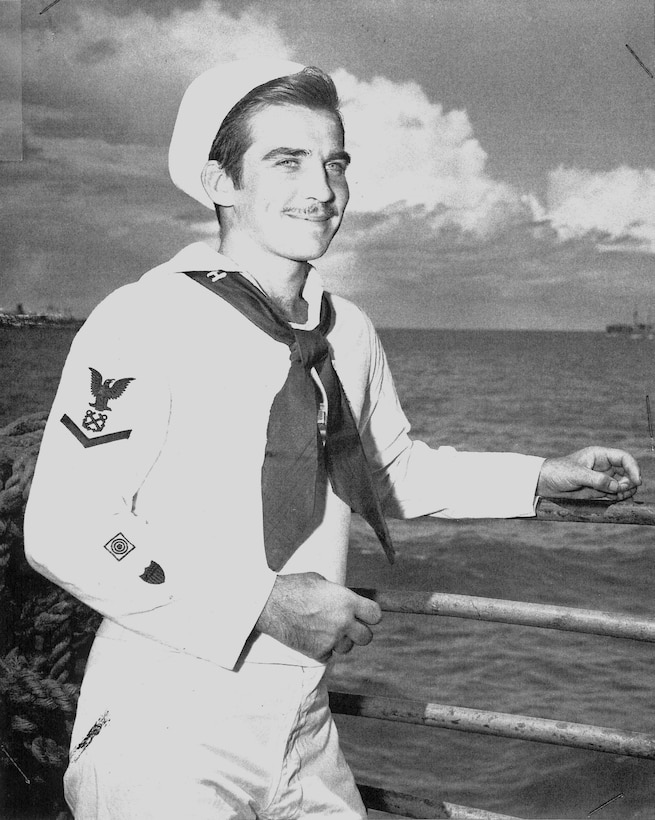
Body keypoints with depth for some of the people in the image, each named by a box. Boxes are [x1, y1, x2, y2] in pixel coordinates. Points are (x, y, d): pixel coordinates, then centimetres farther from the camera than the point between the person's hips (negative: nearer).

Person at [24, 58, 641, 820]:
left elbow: (395, 469, 19)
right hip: (166, 737, -6)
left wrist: (543, 476, 10)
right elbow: (64, 530, -20)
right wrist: (263, 602, -24)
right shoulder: (144, 323, -16)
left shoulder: (347, 334, 4)